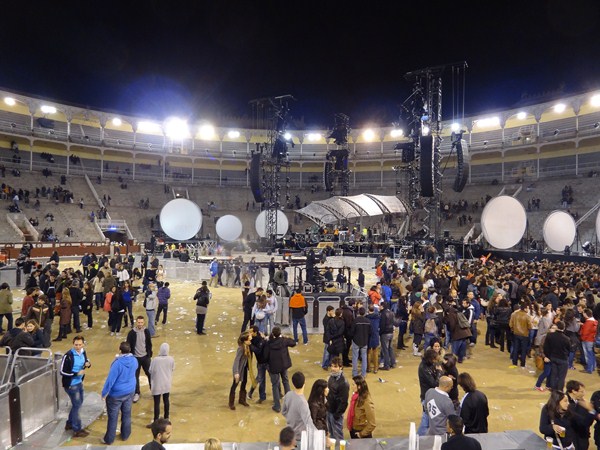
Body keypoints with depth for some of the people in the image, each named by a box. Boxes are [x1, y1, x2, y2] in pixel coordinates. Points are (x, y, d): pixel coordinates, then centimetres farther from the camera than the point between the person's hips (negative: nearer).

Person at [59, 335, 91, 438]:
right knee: (77, 405, 1)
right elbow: (62, 372, -20)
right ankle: (77, 430, 15)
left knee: (78, 403, 21)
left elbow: (86, 360, 14)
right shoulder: (68, 356, -24)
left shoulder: (83, 352, -4)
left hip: (79, 382, 7)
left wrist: (88, 364, -9)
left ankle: (69, 423, 41)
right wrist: (77, 373, -23)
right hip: (71, 384, -7)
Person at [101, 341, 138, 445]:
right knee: (127, 414, 19)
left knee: (113, 417, 10)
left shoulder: (118, 363, -27)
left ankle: (109, 439, 25)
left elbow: (110, 379, -23)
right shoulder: (134, 360, -8)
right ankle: (125, 435, 33)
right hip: (130, 392, 5)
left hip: (116, 394, -5)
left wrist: (104, 393, -10)